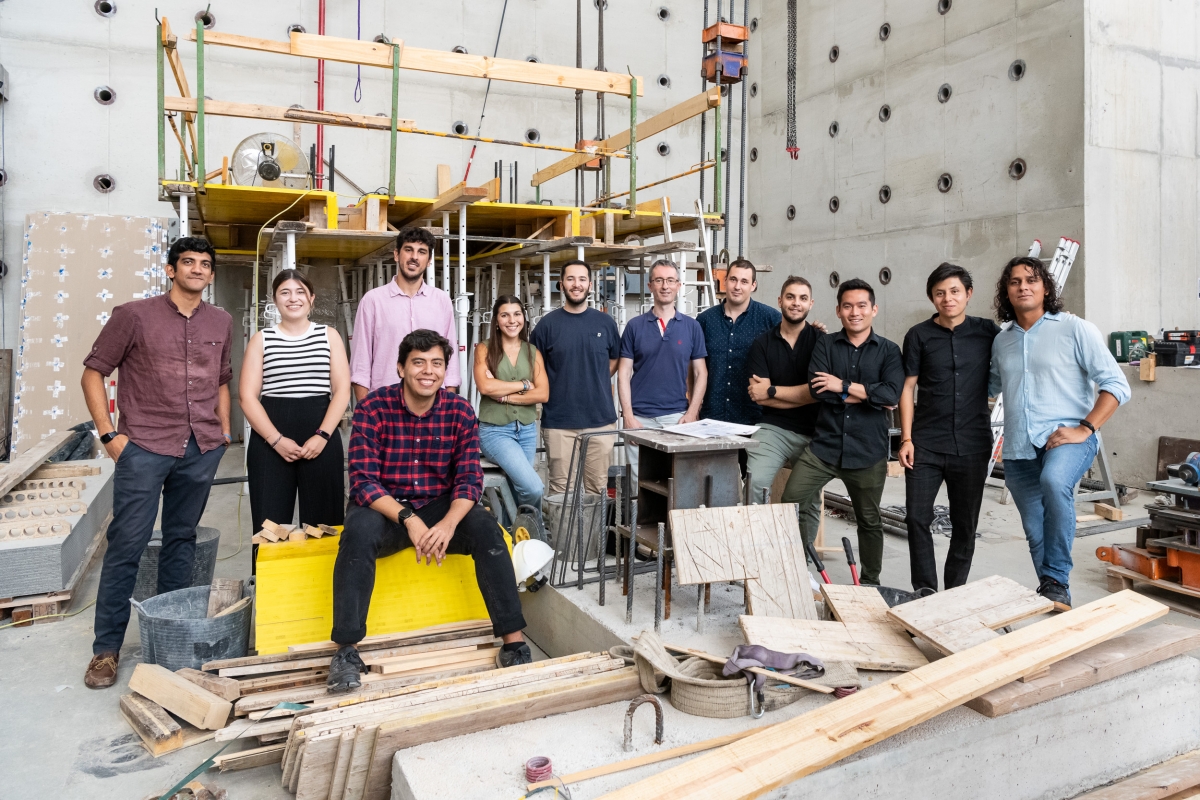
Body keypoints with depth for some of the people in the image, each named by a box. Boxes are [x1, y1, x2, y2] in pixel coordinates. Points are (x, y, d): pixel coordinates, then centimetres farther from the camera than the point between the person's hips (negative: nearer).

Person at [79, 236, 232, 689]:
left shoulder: (221, 323, 11)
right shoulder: (134, 315, -2)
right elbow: (94, 372, 1)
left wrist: (224, 432, 12)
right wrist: (109, 434, -5)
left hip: (201, 449, 4)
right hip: (145, 448, -4)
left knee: (182, 540, 12)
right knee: (126, 544, -2)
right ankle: (107, 648, 10)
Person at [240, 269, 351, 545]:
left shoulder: (329, 336, 10)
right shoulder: (261, 339, 9)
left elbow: (342, 391, 3)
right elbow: (248, 397, 2)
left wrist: (322, 435, -10)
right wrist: (276, 439, -11)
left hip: (321, 439, 0)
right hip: (269, 442, 0)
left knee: (322, 522, 1)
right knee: (270, 524, 0)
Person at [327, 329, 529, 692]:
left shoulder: (460, 411, -4)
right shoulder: (373, 408, -11)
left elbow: (469, 479, -8)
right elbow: (363, 481, -16)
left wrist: (448, 524, -29)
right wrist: (408, 520, -31)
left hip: (440, 506, 2)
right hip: (383, 507, -1)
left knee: (487, 530, -24)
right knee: (359, 533, -33)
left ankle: (513, 641, -19)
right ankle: (346, 650, -24)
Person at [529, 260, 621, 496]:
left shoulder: (605, 322, 6)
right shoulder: (547, 324, 1)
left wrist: (595, 384, 9)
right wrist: (549, 392, 0)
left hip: (600, 419, 2)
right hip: (558, 421, -1)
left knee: (598, 489, 8)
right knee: (560, 490, 3)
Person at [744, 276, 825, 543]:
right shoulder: (762, 344, 5)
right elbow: (759, 396, -3)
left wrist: (771, 390, -6)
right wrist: (803, 395, -7)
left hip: (813, 433, 0)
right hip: (773, 428, 0)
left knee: (809, 501, 8)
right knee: (755, 484, -23)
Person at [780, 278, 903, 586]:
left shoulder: (888, 351, 2)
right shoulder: (825, 345, 4)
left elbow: (892, 393, -15)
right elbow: (818, 389, -13)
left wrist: (844, 385, -15)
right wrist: (871, 395, -13)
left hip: (868, 451, 0)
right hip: (824, 445, 0)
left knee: (869, 521, 14)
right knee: (790, 502, -9)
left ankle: (870, 584, 32)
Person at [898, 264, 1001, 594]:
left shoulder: (988, 331, 2)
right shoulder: (919, 335, 1)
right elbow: (908, 388, 2)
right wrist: (906, 439, -4)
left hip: (972, 445, 1)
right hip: (925, 444, 0)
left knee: (965, 524, 9)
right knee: (917, 519, -2)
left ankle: (955, 592, 23)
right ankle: (925, 590, 13)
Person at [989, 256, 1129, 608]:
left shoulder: (1074, 329, -2)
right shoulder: (1002, 341, 12)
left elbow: (1117, 384, -6)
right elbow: (993, 385, 29)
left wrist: (1084, 429, -16)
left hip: (1066, 438, -5)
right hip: (1019, 448, 5)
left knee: (1054, 480, -36)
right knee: (1035, 532, 10)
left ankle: (1057, 581, -22)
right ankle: (1050, 591, 32)